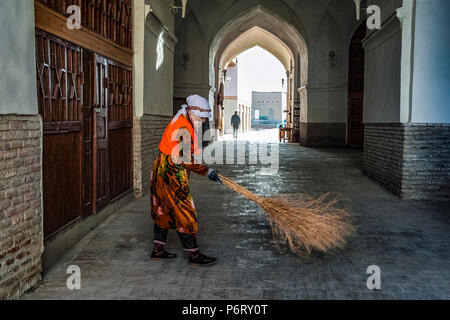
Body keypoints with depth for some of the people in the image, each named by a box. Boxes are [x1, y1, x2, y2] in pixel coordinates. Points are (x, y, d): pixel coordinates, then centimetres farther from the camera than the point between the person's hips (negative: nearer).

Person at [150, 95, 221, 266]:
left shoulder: (180, 121, 13)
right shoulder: (183, 129, -20)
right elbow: (186, 160, -23)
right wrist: (207, 171, -18)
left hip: (162, 171, 11)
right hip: (171, 175, -11)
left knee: (164, 211, 17)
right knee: (185, 214, -5)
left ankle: (158, 250, 26)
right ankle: (194, 255, 2)